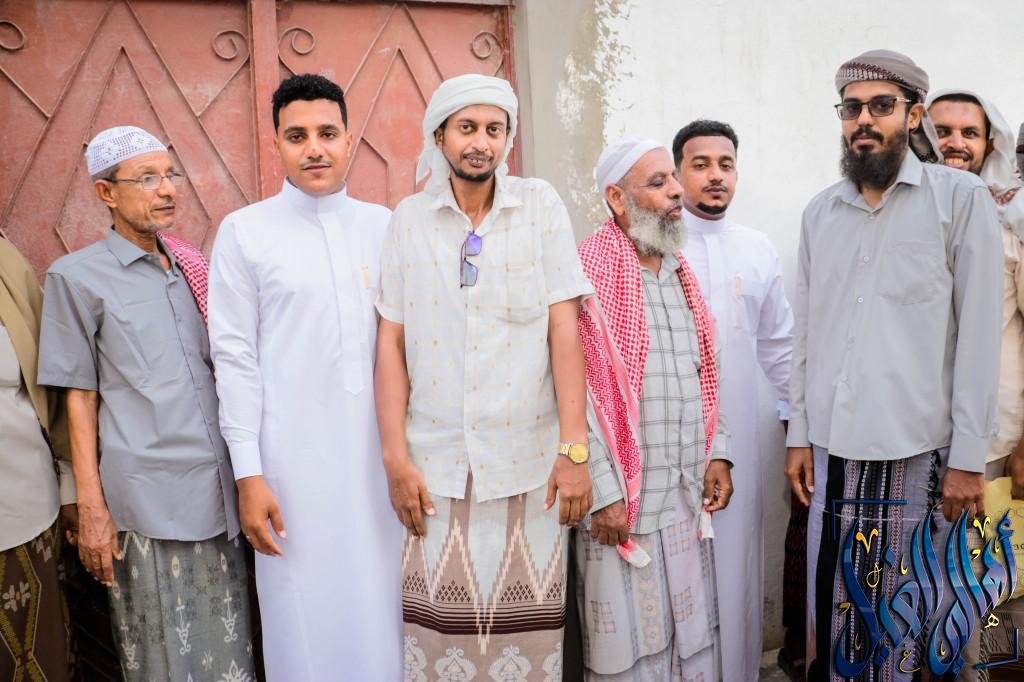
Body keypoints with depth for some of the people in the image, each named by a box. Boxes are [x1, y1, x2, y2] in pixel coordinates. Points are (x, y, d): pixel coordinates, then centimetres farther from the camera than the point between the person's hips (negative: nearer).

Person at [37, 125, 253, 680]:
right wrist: (91, 508, -5)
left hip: (218, 491, 4)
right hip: (144, 501, -4)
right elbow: (80, 397, -2)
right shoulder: (77, 276, -1)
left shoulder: (193, 268, 12)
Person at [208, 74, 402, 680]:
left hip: (380, 447, 2)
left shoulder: (385, 226, 7)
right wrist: (248, 474, -6)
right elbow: (234, 357, -3)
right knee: (309, 612, 6)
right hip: (295, 455, -2)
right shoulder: (245, 231, -1)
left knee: (380, 603, 10)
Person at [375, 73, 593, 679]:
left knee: (528, 626, 4)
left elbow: (564, 329, -2)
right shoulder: (410, 218, 5)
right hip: (437, 464, 1)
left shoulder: (541, 205, 3)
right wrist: (396, 457, -1)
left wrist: (575, 449, -7)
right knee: (441, 624, 4)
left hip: (529, 461, 0)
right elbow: (392, 340, 4)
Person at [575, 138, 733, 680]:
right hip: (622, 501, -6)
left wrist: (717, 453, 9)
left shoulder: (681, 272, 14)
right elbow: (576, 391, -14)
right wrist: (603, 492, -16)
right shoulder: (587, 272, -10)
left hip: (689, 497, 6)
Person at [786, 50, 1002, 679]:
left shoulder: (962, 198, -2)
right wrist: (799, 434, 8)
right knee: (834, 602, 9)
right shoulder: (820, 212, 9)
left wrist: (970, 458, -7)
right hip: (833, 446, 3)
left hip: (918, 447, -3)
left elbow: (979, 336, -5)